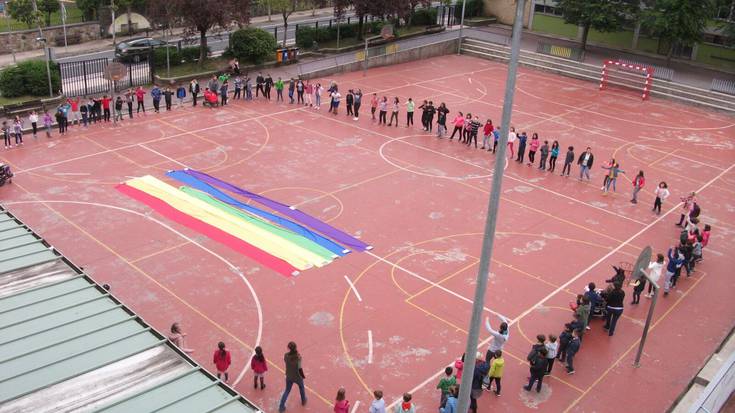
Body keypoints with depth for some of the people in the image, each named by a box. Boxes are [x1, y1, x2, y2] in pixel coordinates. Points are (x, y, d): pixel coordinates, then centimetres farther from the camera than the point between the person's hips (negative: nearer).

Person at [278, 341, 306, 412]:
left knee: (287, 391, 23)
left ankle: (281, 407, 22)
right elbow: (299, 368, -22)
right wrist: (303, 376, -4)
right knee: (301, 387, 30)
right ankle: (303, 400, 52)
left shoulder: (286, 355, -18)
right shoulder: (298, 357, -29)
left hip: (289, 377, 2)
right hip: (297, 377, -2)